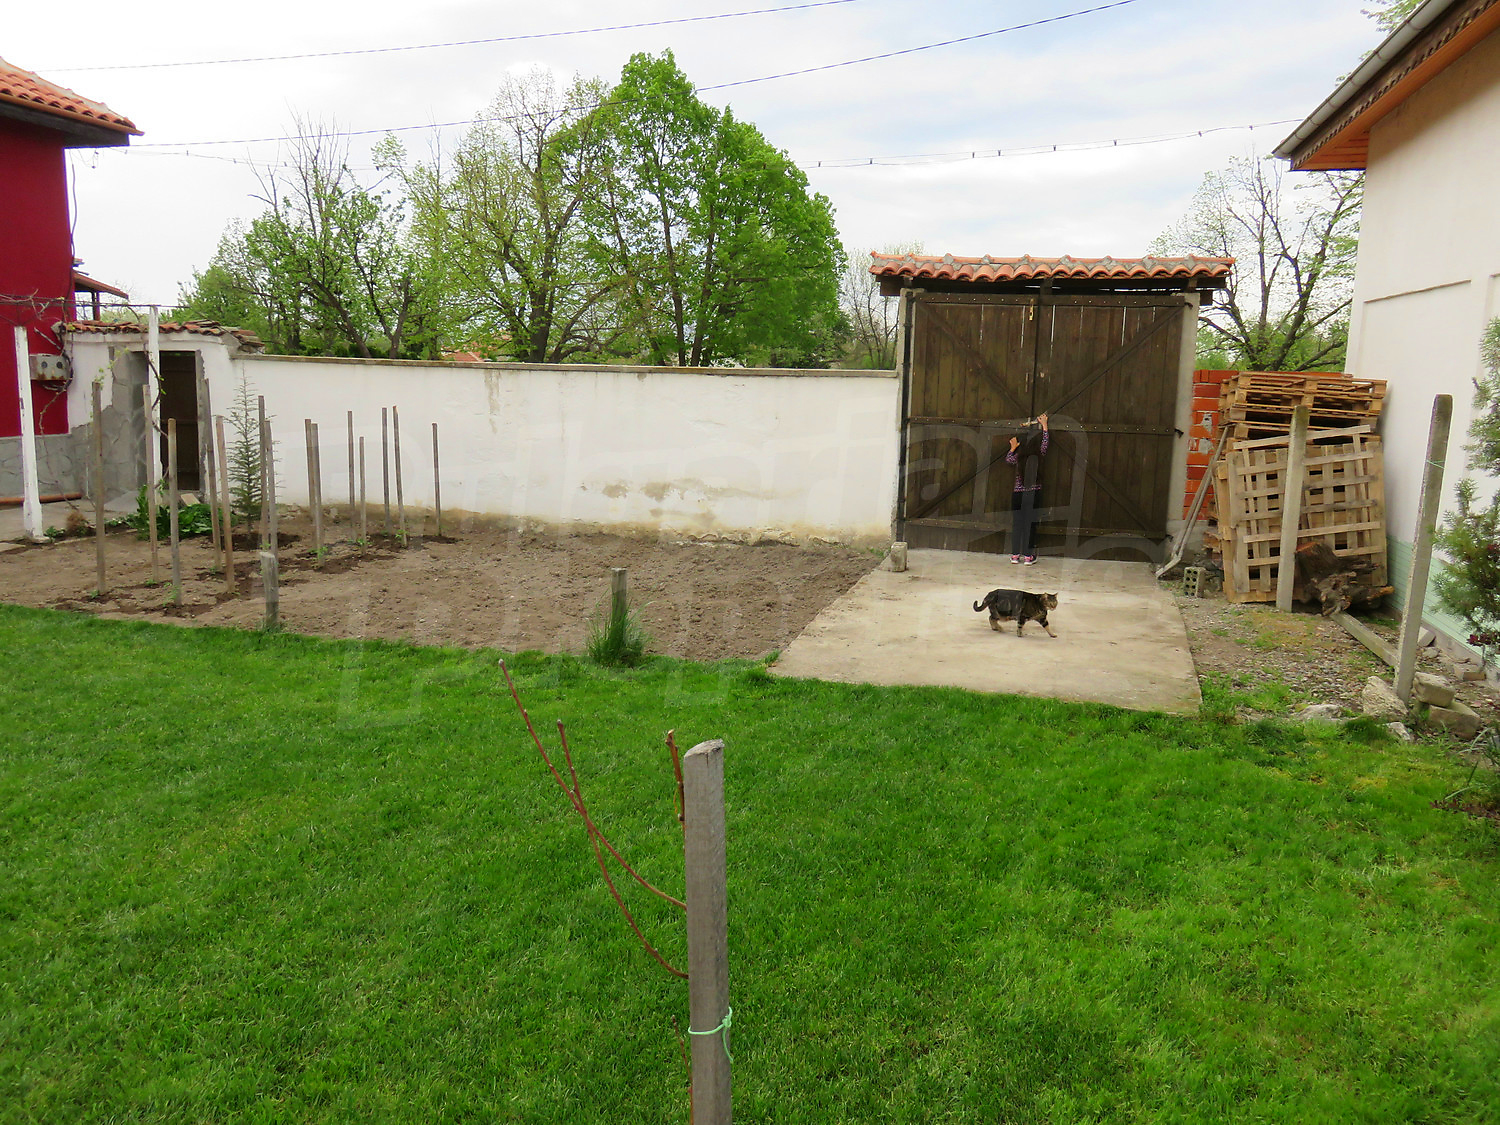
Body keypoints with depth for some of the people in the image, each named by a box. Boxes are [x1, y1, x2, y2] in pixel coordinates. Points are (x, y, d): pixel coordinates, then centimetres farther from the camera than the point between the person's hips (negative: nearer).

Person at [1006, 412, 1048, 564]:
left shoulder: (1019, 456, -3)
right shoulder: (1039, 455, -6)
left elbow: (1008, 458, 18)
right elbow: (1044, 441, 10)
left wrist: (1013, 447, 32)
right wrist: (1044, 425, 20)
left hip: (1018, 494, 2)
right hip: (1033, 494, -2)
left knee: (1016, 523, 8)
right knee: (1030, 524, 2)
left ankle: (1015, 554, 11)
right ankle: (1028, 556, 3)